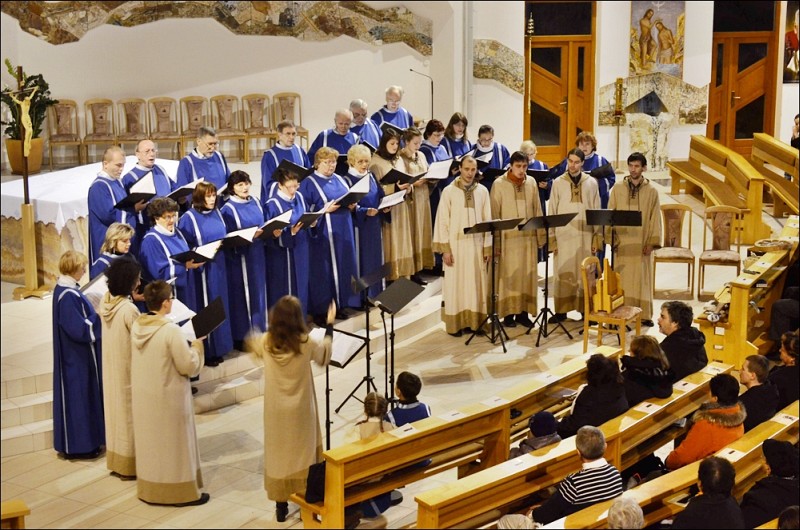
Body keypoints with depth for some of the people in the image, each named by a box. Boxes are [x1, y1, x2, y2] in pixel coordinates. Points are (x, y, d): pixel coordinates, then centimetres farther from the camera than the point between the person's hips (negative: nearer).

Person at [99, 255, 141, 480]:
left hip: (111, 366, 8)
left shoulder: (105, 301, -3)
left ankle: (116, 460, 29)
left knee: (115, 408, 18)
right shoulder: (129, 310, -27)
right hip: (128, 368, -8)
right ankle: (129, 465, 15)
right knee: (129, 412, 5)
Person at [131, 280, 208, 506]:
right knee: (174, 444, 5)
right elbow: (189, 366, -18)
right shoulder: (171, 330, -24)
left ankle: (149, 488, 28)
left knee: (149, 441, 18)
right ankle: (182, 492, 13)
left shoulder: (136, 326, -2)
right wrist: (197, 345, -2)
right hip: (169, 398, -7)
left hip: (143, 397, 7)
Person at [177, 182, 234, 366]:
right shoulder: (189, 218, -11)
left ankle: (218, 348, 23)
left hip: (218, 266, 7)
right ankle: (206, 351, 8)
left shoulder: (216, 213, 9)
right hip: (201, 268, -7)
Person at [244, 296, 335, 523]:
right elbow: (325, 355, 7)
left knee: (278, 455, 11)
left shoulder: (266, 342, -10)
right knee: (303, 454, 11)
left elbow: (250, 342, 15)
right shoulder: (306, 343, -15)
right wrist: (330, 324, 15)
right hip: (300, 410, -1)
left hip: (276, 411, 2)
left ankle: (281, 506, 18)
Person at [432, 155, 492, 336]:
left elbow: (487, 220, 7)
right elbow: (442, 221, -5)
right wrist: (444, 249, -10)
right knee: (456, 285, 2)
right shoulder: (449, 191, -4)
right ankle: (455, 323, 8)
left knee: (477, 285, 5)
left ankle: (476, 322, 13)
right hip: (456, 245, -2)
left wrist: (487, 247, 2)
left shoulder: (483, 191, 4)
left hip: (477, 245, 3)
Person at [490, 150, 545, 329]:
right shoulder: (499, 184, -5)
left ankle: (523, 312, 13)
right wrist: (496, 241, -9)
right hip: (508, 237, -4)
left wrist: (541, 235, 7)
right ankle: (508, 313, 8)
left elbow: (537, 211, 10)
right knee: (509, 276, 1)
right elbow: (494, 214, -5)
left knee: (527, 275, 6)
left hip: (529, 236, 4)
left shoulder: (531, 182, 6)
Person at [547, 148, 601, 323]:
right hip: (564, 236, -1)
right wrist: (552, 238, -3)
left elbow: (597, 212, 6)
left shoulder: (591, 183, 4)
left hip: (585, 236, 1)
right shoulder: (558, 183, 2)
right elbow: (552, 212, 2)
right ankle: (561, 311, 7)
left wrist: (597, 238, 1)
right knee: (563, 275, 2)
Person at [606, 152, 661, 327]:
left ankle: (645, 315, 11)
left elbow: (655, 218, 1)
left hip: (642, 244, 0)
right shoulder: (617, 189, 3)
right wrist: (611, 239, -5)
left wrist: (652, 242, -6)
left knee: (642, 279, 5)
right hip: (622, 242, 0)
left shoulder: (651, 191, 2)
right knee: (622, 280, 3)